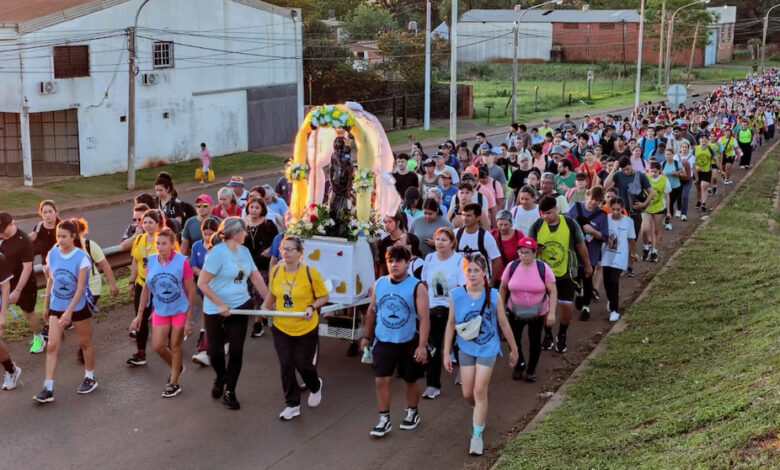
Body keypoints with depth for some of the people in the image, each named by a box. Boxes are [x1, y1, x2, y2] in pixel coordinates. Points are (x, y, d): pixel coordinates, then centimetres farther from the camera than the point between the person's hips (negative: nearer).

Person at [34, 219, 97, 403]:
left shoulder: (81, 258, -17)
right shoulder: (52, 254, -4)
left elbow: (80, 288, -19)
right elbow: (50, 281, 8)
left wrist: (69, 311, -25)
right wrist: (46, 306, 11)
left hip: (78, 306, -4)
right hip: (56, 306, 4)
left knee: (85, 343, 12)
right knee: (52, 346, -3)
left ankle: (90, 378, 31)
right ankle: (48, 388, -3)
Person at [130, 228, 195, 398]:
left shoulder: (182, 261, -19)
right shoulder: (151, 262, -7)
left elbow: (190, 291, -14)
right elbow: (146, 289, 3)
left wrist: (189, 319, -14)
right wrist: (139, 315, 4)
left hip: (180, 310, -4)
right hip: (160, 310, 4)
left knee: (175, 346, 6)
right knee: (158, 345, 3)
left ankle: (174, 383, 23)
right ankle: (176, 368, 34)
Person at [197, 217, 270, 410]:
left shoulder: (244, 251, 2)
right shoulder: (217, 252, -18)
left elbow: (256, 277, 7)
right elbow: (202, 283, -19)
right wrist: (221, 304, -24)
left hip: (240, 307, 5)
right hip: (215, 310, -4)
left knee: (236, 351, 1)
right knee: (215, 352, 7)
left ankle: (229, 392, 17)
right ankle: (221, 378, 39)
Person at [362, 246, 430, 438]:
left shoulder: (417, 287, -12)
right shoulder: (379, 284, 0)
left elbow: (424, 318, -15)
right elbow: (372, 311, 12)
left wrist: (422, 346, -22)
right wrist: (367, 336, 13)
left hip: (408, 343, -3)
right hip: (383, 342, 3)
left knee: (410, 380, 13)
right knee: (381, 380, -3)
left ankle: (412, 413, 35)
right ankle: (384, 420, 8)